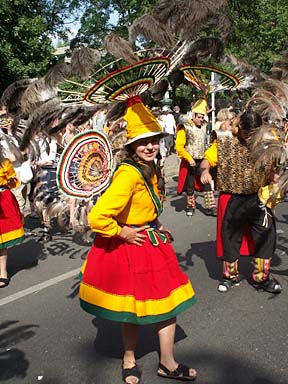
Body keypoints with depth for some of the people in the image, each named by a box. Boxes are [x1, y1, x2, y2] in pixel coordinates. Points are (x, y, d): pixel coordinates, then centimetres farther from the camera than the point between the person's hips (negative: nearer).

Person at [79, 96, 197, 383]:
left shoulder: (148, 169, 4)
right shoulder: (129, 174, -26)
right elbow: (97, 218, -34)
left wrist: (155, 227, 12)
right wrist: (123, 233, -20)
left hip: (152, 244, 9)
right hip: (130, 248, -9)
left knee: (166, 301, 14)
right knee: (136, 306, 9)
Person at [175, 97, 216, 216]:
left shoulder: (203, 126, 7)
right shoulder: (185, 127, -11)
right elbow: (179, 147, -13)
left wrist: (206, 157, 15)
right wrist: (189, 159, -17)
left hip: (202, 161, 4)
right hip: (190, 162, -4)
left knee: (207, 183, 0)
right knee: (190, 185, 7)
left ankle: (210, 207, 4)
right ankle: (190, 206, 25)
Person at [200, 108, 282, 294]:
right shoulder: (224, 143, -5)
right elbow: (207, 160, -4)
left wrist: (275, 178, -11)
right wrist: (205, 170, -26)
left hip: (259, 199, 2)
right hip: (232, 200, -2)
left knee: (265, 236, 8)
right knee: (230, 237, 10)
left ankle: (261, 277, 27)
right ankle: (231, 276, 30)